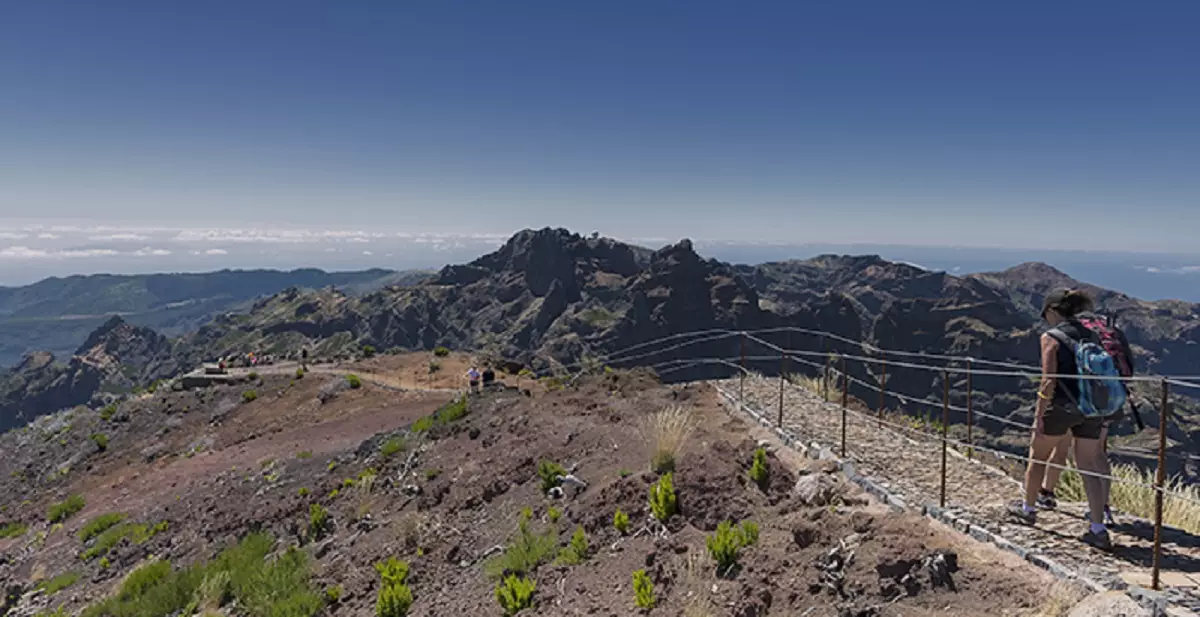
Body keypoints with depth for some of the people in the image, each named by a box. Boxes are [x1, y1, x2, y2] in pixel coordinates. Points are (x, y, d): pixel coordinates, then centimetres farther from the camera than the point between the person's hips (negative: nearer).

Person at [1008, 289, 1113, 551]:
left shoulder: (1051, 337, -9)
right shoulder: (1089, 335, 10)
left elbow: (1049, 381, -15)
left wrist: (1039, 417, -11)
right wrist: (1101, 417, 20)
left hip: (1062, 406, -5)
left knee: (1037, 456, 16)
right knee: (1089, 467, 9)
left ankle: (1028, 509, 31)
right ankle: (1098, 531, 7)